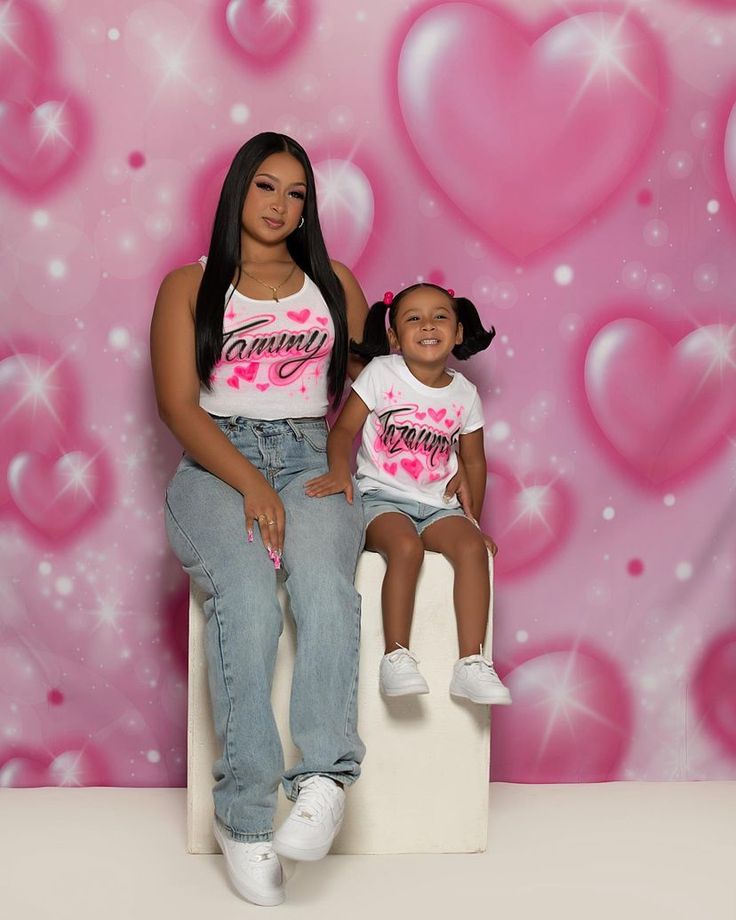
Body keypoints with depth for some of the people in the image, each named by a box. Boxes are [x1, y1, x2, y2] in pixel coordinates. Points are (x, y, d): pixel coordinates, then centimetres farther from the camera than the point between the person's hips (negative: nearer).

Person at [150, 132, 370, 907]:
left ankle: (324, 776, -41)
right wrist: (250, 483, -15)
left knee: (323, 578, -34)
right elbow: (178, 405, 0)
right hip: (216, 463, -2)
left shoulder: (334, 283, 20)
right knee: (244, 593, -33)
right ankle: (245, 816, -30)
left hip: (310, 457, 2)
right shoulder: (190, 285, 12)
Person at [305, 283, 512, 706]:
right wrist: (340, 469, -24)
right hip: (381, 497, -3)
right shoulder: (381, 373, -1)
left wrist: (474, 518, 11)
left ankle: (472, 663, -21)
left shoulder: (464, 394, 7)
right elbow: (344, 429, -5)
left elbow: (474, 460, 16)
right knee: (406, 546, -33)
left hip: (438, 504, 3)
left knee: (472, 547, -25)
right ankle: (396, 656, -22)